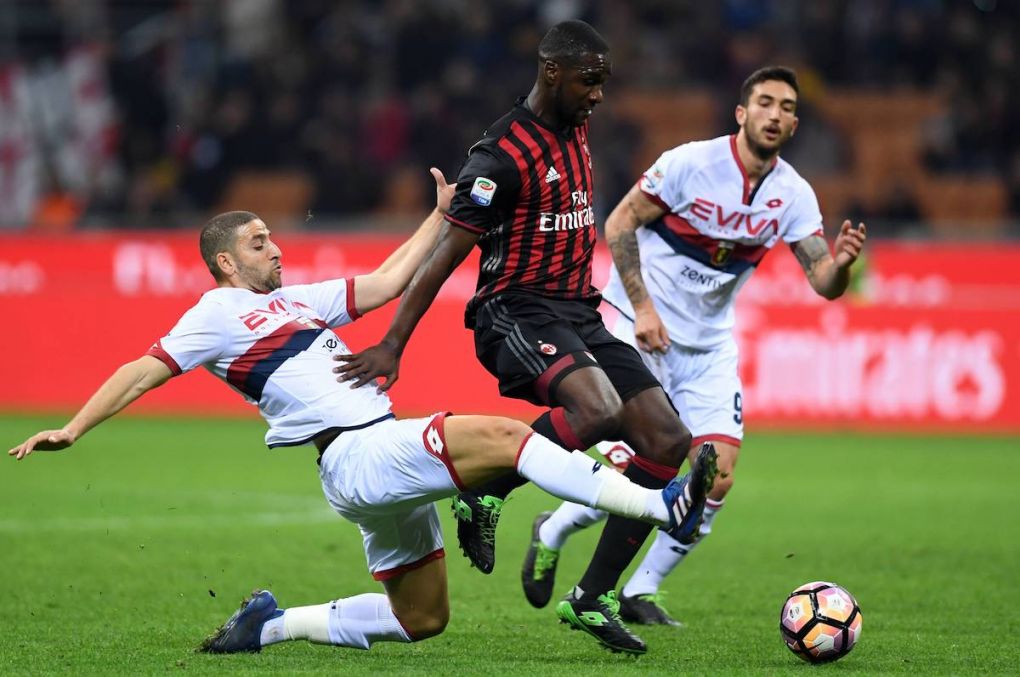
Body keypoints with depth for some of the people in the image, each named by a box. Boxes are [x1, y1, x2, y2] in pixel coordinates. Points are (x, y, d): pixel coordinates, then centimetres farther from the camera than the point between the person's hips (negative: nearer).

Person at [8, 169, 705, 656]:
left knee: (422, 617, 12)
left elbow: (385, 283, 27)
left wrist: (442, 215, 26)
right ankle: (656, 504, -28)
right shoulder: (219, 313, 1)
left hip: (387, 453, 9)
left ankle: (271, 624, 20)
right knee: (504, 435, -23)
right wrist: (72, 430, -12)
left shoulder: (294, 300, 23)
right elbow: (144, 371, -3)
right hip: (355, 454, -9)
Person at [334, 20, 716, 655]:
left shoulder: (576, 131, 13)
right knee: (598, 410, -36)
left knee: (668, 440, -3)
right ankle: (485, 493, -13)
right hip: (517, 313, -9)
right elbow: (445, 254, -17)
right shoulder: (505, 154, -14)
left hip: (578, 314, 9)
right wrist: (392, 345, -21)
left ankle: (593, 599, 2)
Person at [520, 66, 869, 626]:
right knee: (629, 463, -13)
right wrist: (643, 307, -18)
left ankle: (640, 591, 10)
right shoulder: (692, 162, -16)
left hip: (710, 345, 5)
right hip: (644, 328, -5)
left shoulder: (793, 194, -5)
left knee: (718, 479, -7)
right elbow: (619, 223, -11)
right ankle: (551, 534, 18)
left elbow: (824, 284, -8)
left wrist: (843, 260, -31)